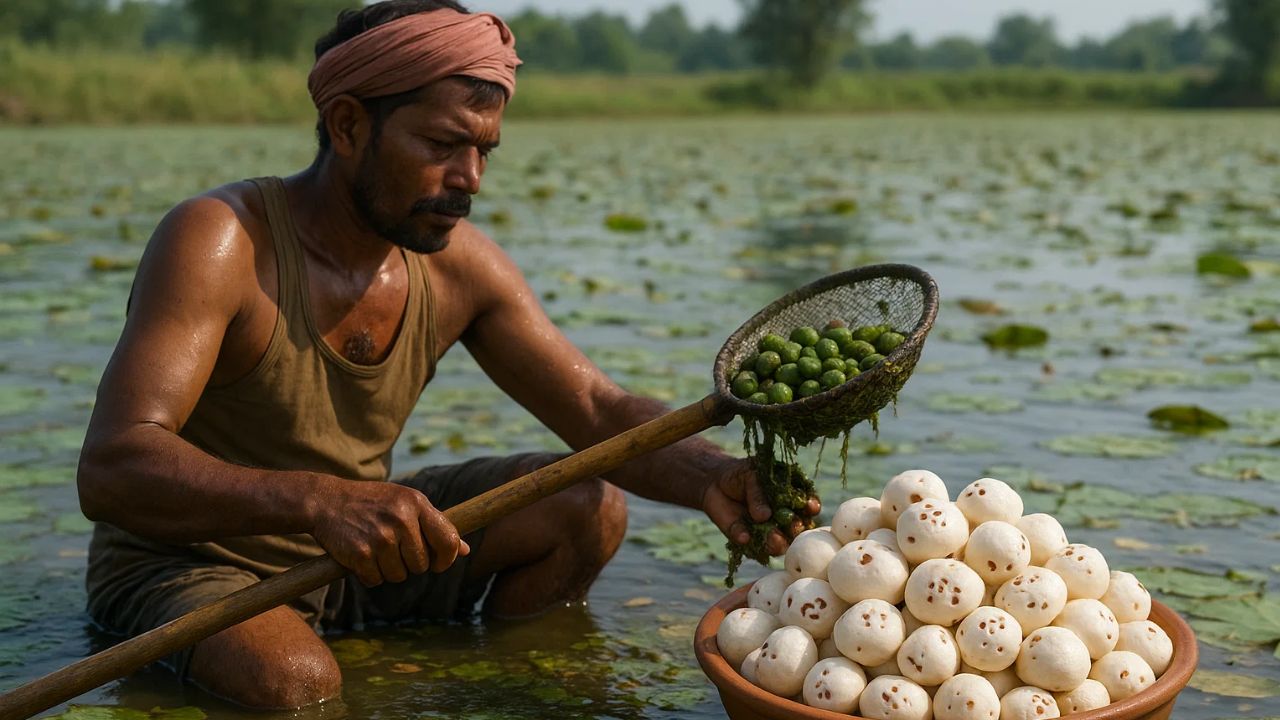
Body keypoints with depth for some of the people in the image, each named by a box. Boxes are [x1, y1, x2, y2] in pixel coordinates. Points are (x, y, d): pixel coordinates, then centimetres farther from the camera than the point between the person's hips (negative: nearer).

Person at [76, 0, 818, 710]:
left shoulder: (457, 263, -6)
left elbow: (603, 412, -5)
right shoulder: (218, 240, -25)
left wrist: (712, 476, -27)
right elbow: (111, 470, -35)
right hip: (186, 563, -6)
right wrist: (320, 499, -51)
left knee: (585, 508, -6)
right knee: (296, 680, -38)